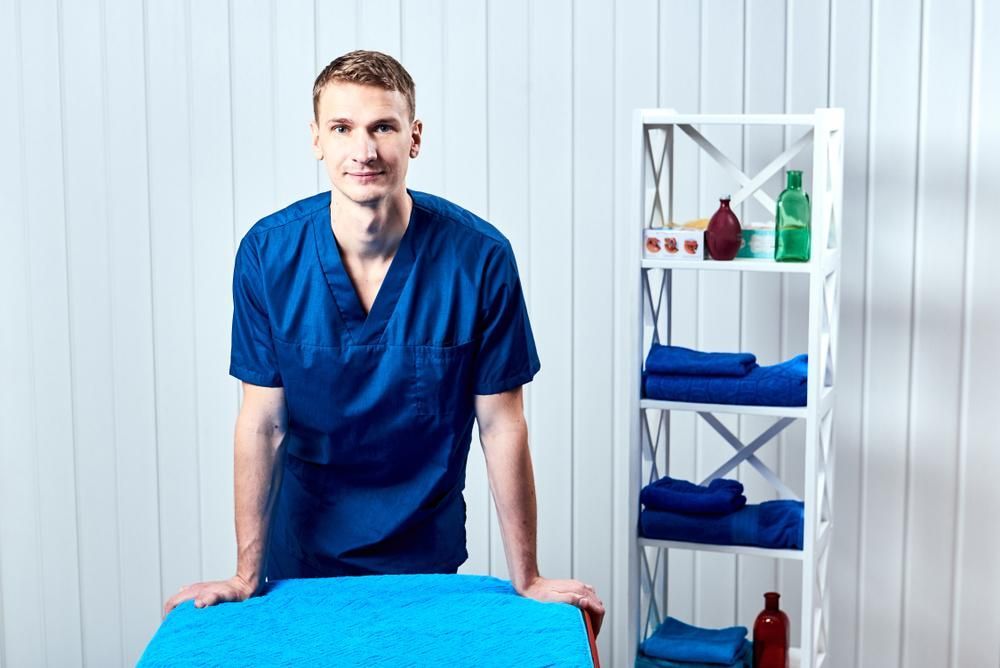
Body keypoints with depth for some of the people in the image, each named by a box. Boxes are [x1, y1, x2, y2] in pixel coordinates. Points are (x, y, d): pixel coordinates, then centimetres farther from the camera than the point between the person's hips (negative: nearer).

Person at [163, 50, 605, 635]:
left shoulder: (480, 256, -19)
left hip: (428, 552, -1)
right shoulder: (268, 252, -16)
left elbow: (501, 425, -13)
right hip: (302, 550, 1)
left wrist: (527, 581, -10)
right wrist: (247, 577, -9)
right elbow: (263, 421, -11)